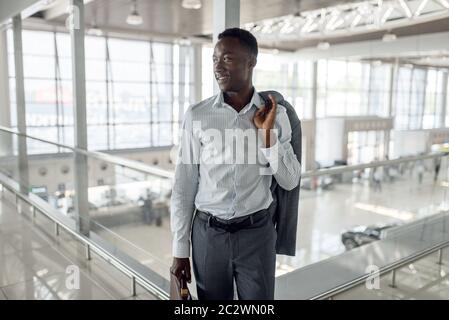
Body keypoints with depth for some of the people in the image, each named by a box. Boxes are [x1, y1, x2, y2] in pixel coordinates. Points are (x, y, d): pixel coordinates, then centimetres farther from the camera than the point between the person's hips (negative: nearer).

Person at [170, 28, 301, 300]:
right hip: (208, 233, 0)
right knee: (212, 297, 14)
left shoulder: (276, 114, -3)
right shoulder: (197, 116, -6)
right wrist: (180, 249, 0)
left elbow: (290, 182, -2)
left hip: (257, 232, 1)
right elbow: (184, 186, -2)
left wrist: (267, 133, -14)